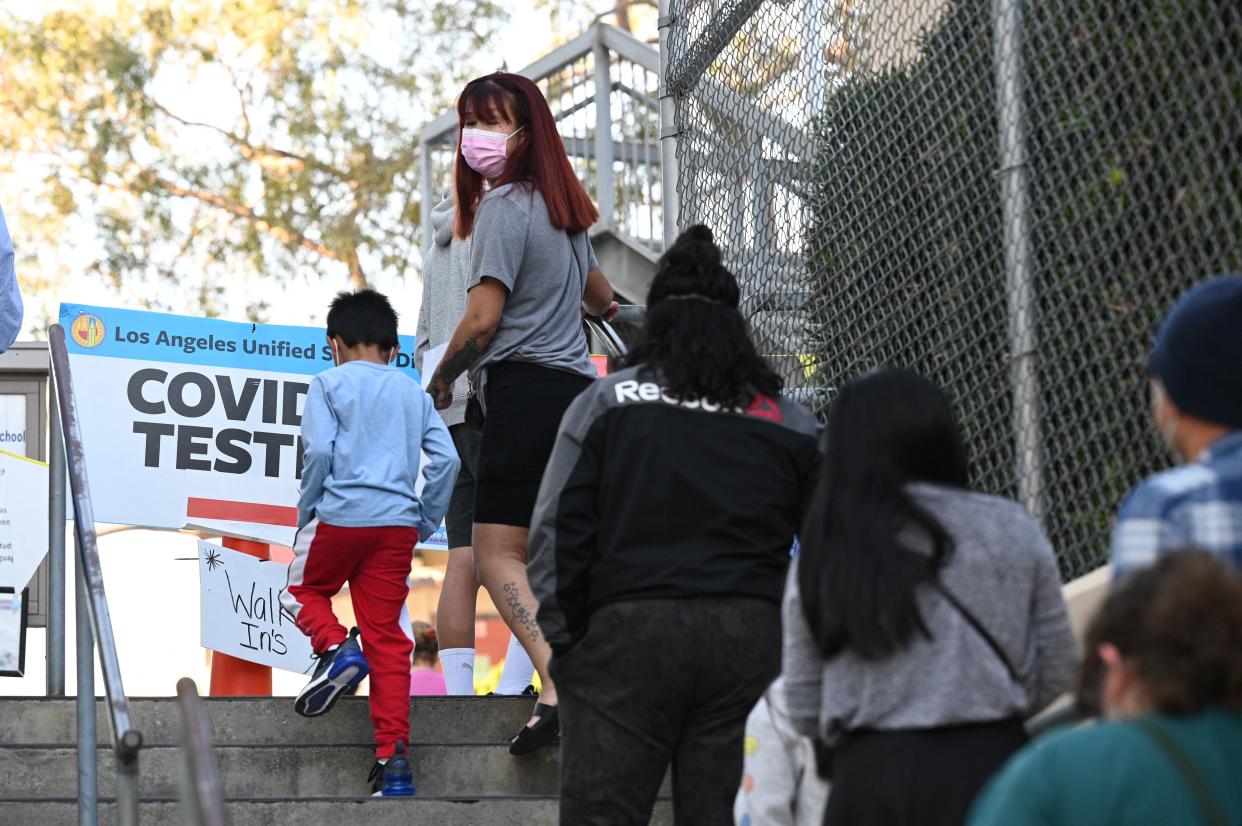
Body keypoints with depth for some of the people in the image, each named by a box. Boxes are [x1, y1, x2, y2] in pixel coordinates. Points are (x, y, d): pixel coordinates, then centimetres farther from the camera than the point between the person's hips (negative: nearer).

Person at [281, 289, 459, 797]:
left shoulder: (330, 383, 4)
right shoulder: (413, 392, 15)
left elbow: (320, 451, -9)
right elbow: (445, 458, 5)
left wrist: (305, 512, 2)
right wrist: (427, 521, 13)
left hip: (341, 515, -3)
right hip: (398, 523, 3)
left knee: (303, 589, 24)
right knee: (387, 636, 4)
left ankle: (335, 648, -7)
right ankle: (393, 754, -4)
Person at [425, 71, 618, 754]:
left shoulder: (505, 205, -9)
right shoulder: (561, 205, 18)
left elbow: (482, 319, -14)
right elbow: (595, 290, 35)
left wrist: (439, 381, 2)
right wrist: (608, 307, 58)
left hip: (524, 388, -9)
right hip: (575, 385, 9)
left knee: (495, 553, -12)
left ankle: (558, 685, -26)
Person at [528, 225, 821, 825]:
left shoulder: (604, 402, 5)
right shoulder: (791, 423, 13)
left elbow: (556, 531, -1)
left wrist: (563, 639, 4)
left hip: (629, 634, -3)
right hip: (752, 640, 3)